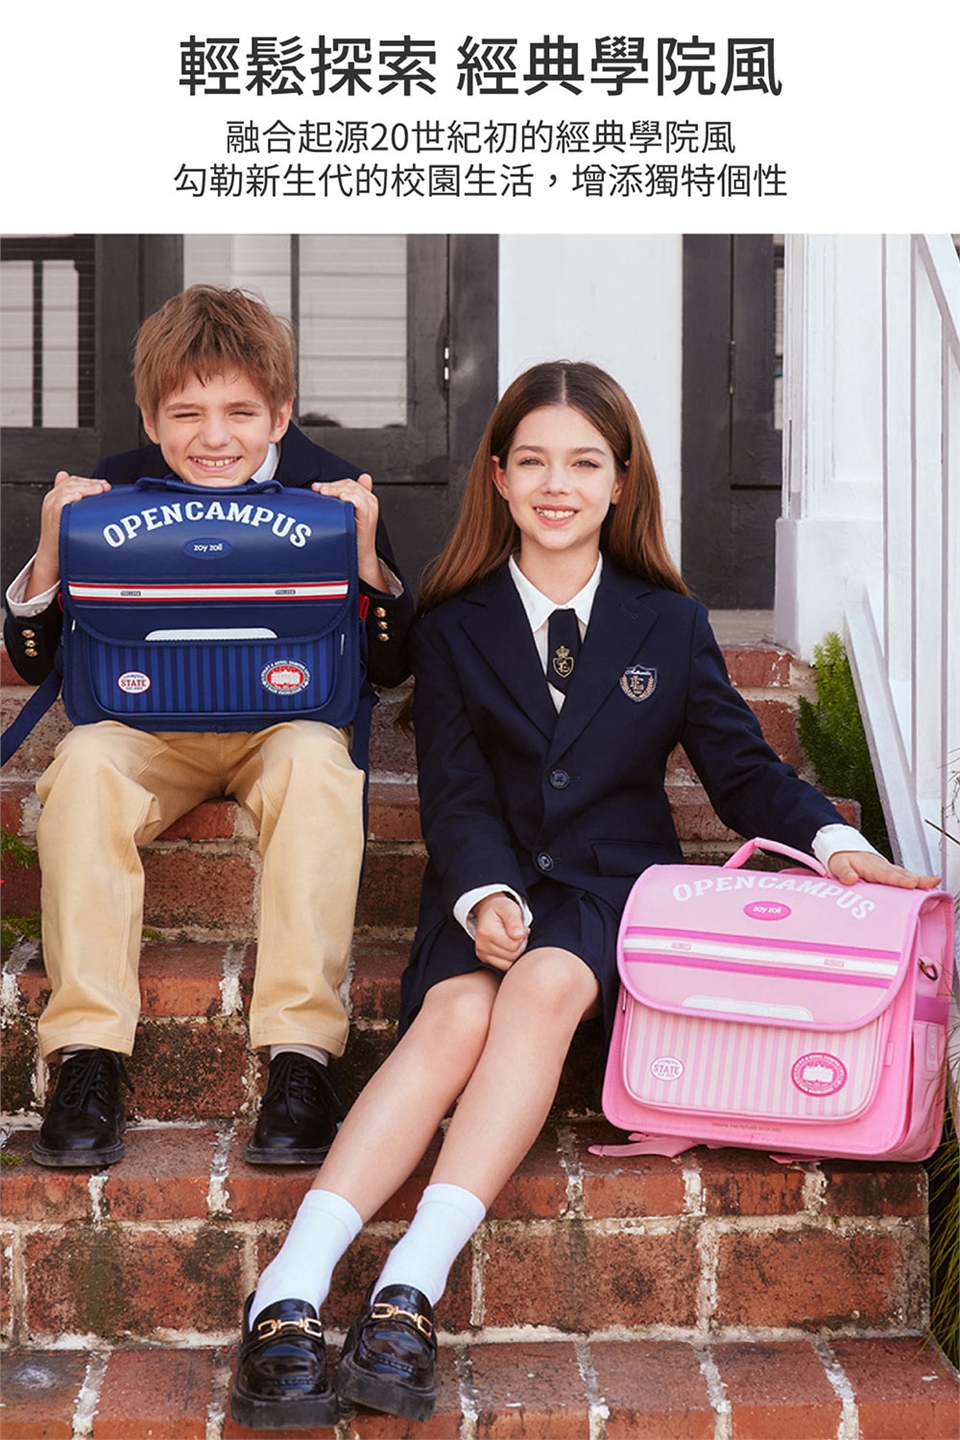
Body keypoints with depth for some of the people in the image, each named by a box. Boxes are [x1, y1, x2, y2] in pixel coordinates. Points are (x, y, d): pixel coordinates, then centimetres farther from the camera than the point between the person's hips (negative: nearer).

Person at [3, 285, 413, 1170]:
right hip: (145, 725, 1)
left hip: (287, 717, -1)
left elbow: (390, 667, 0)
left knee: (318, 761, -35)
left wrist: (368, 559, -17)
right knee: (84, 762, -32)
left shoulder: (330, 491, -2)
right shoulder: (111, 494, 0)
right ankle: (88, 1056, -28)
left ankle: (301, 1054, -35)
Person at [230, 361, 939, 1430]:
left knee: (543, 986, -34)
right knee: (458, 1014, -32)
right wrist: (484, 894, -19)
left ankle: (412, 1287, -44)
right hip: (493, 891, 0)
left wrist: (831, 841, -10)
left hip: (615, 888, 0)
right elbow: (455, 792, 2)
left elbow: (741, 768, 11)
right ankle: (290, 1292, -44)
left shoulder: (670, 627, 13)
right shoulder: (456, 628, 11)